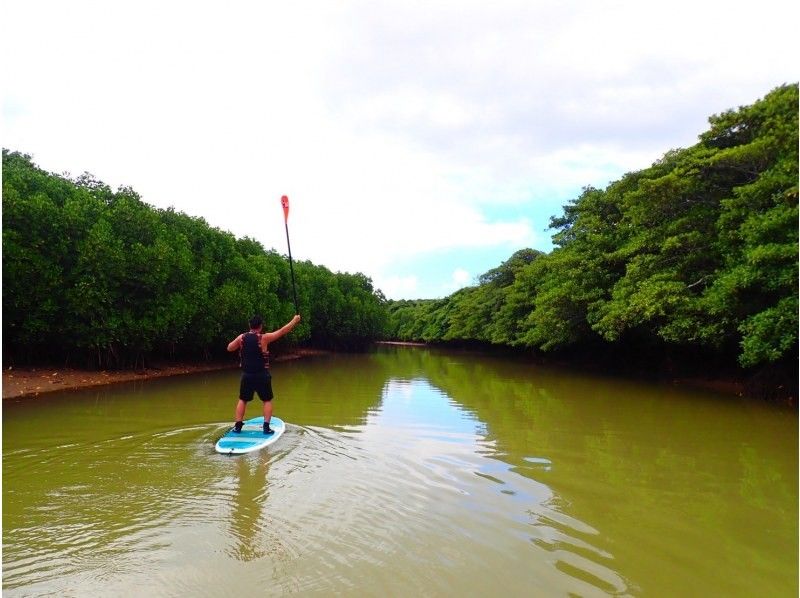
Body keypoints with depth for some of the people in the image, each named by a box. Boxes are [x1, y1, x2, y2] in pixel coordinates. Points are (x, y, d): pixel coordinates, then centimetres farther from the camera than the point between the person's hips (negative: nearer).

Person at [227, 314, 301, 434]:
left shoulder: (242, 337, -3)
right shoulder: (264, 338, -13)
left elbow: (229, 348, 12)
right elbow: (282, 331, -8)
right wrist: (294, 320, 1)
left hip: (247, 375, 3)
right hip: (262, 376, -3)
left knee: (242, 400, 19)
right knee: (267, 401, 11)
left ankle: (237, 425, 18)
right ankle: (266, 427, 5)